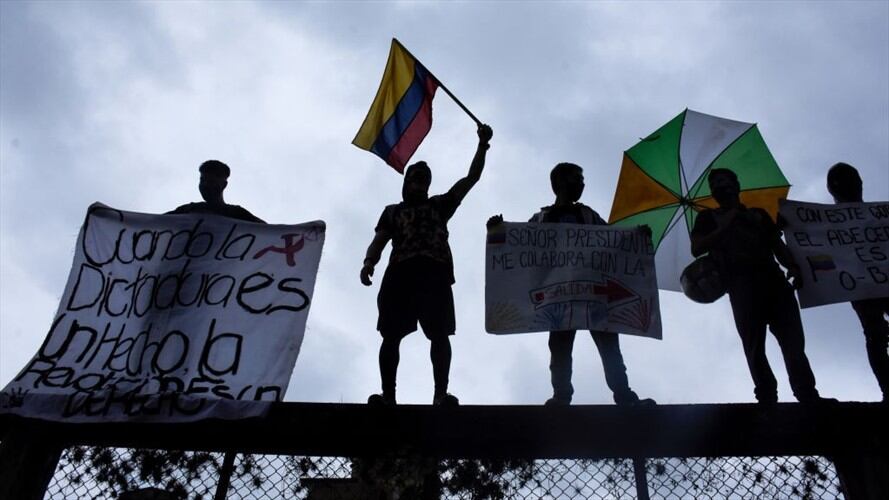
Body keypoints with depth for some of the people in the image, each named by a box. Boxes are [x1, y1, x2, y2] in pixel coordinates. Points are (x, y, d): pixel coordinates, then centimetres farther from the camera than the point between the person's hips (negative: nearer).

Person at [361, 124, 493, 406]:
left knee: (439, 334, -13)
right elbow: (379, 242, 14)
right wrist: (369, 263, -8)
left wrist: (482, 146, 7)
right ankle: (388, 395, -10)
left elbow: (471, 178, 19)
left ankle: (441, 393, -17)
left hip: (436, 273, 0)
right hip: (400, 273, 1)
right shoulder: (392, 211, 28)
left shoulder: (440, 204, 27)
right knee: (391, 335, -9)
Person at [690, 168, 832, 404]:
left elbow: (778, 246, 19)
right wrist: (725, 227, -2)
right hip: (742, 285, -3)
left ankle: (808, 396, -16)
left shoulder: (759, 214, 29)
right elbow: (696, 249, 5)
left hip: (773, 280, 3)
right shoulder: (708, 217, 20)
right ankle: (767, 398, -16)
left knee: (793, 342, -10)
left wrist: (793, 267, -1)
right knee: (754, 348, -11)